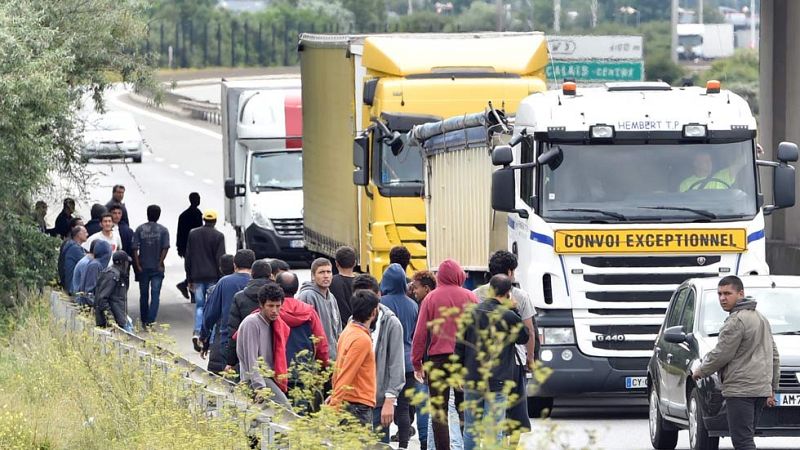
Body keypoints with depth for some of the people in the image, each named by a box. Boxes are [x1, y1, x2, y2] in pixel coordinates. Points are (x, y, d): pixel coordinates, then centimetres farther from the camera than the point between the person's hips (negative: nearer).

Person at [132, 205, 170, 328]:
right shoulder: (163, 230, -4)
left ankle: (144, 321, 22)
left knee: (144, 295, 13)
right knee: (155, 294, -3)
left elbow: (135, 248, -5)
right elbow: (165, 248, -13)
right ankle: (151, 321, -14)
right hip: (157, 267, -2)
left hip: (143, 267, 2)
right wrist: (160, 263, -7)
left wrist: (137, 265, -2)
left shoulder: (140, 229, 0)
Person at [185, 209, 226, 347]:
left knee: (199, 305, 9)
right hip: (213, 277, -3)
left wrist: (189, 279, 14)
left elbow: (188, 258, 9)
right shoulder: (218, 236, -6)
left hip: (197, 277, 3)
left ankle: (197, 333, -11)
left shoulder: (193, 234, 7)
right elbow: (220, 258, -9)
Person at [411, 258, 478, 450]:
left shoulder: (431, 298, -1)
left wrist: (417, 363, 4)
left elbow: (420, 333, -2)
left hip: (438, 358, -2)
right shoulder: (470, 297, 1)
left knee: (439, 411, 3)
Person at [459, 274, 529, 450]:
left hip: (471, 381, 4)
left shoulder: (472, 313, 3)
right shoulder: (508, 316, -11)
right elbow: (524, 337, 7)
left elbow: (459, 347, 5)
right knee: (494, 431, -2)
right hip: (497, 382, -4)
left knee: (470, 431, 13)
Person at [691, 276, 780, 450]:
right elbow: (774, 356, 22)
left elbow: (720, 355, -13)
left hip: (740, 391, -10)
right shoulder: (761, 318, 19)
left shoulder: (736, 321, -13)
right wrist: (772, 388, 25)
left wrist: (700, 371, 5)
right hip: (761, 389, 10)